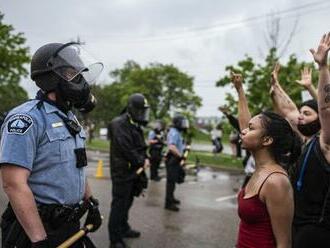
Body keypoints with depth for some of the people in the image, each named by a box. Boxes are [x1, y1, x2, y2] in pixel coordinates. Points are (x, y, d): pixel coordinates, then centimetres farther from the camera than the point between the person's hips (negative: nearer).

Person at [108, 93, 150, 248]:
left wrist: (145, 159, 2)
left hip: (133, 171, 10)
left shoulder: (136, 125, 15)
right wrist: (141, 162, -13)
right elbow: (126, 149, -23)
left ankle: (123, 229, 35)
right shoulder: (120, 124, -16)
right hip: (122, 172, -9)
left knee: (127, 202, 20)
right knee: (119, 204, -4)